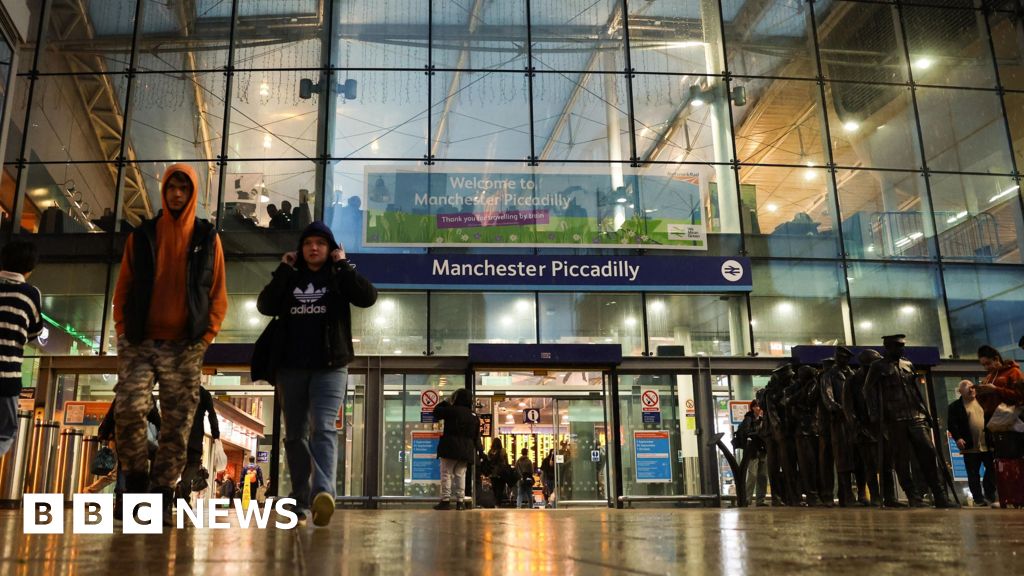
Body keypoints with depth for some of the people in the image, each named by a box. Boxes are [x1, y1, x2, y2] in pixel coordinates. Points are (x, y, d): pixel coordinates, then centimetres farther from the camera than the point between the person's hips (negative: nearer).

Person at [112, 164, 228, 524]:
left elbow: (218, 294, 6)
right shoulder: (142, 235, 11)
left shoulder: (207, 238, 8)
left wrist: (206, 335, -4)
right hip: (140, 342, 1)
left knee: (177, 425, -1)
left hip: (185, 347, 0)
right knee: (129, 409, -13)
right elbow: (123, 288, 11)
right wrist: (124, 331, 1)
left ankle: (161, 496, 7)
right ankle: (136, 480, 8)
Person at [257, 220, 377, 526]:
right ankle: (301, 501, 14)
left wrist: (342, 265, -7)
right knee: (295, 435, 6)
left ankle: (324, 492, -35)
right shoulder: (290, 278, 14)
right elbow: (265, 306, -2)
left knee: (323, 428, -19)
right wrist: (284, 270, -4)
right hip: (291, 367, 4)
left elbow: (368, 297, -11)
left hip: (329, 367, -4)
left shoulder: (338, 277, 7)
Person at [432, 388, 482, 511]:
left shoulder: (452, 410, -9)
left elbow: (437, 411, 3)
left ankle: (445, 500, -5)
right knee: (460, 475, 9)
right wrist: (480, 450, 19)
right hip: (465, 450, 5)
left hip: (450, 448, -5)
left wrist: (445, 402, 17)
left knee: (446, 473, -1)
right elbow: (476, 436, 13)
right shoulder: (474, 416, 9)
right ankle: (460, 501, 7)